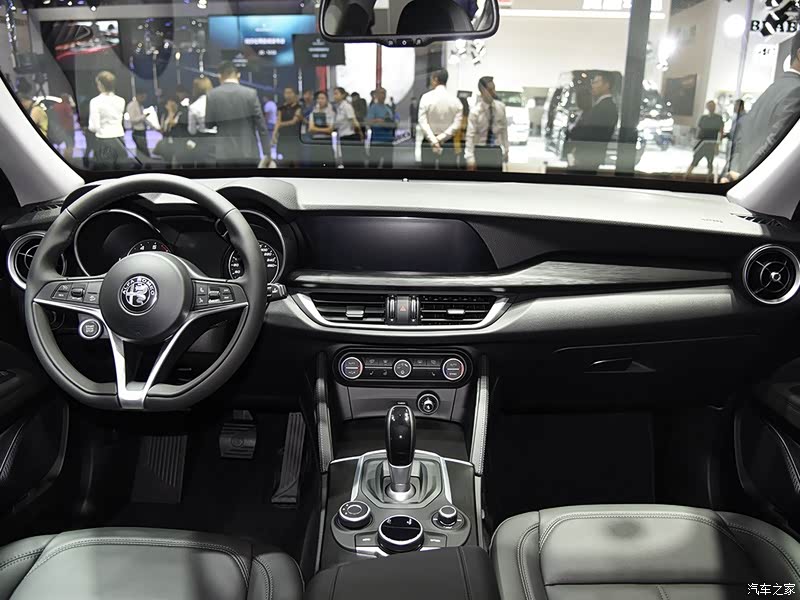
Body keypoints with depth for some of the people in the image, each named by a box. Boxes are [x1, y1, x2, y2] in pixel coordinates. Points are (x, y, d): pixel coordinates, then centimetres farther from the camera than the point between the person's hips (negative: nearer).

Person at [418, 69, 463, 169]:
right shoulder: (455, 100, 2)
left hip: (428, 141, -1)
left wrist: (433, 141, -17)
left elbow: (423, 122, -13)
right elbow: (457, 124, -7)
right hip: (448, 142, 1)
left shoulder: (426, 97, -5)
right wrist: (441, 137, -11)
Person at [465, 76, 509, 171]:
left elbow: (504, 130, 6)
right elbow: (470, 135, -17)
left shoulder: (501, 107, -1)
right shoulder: (476, 111, -14)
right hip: (480, 151, -4)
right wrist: (470, 158, -22)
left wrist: (506, 150, 6)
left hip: (496, 150, 4)